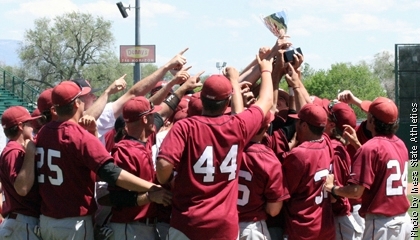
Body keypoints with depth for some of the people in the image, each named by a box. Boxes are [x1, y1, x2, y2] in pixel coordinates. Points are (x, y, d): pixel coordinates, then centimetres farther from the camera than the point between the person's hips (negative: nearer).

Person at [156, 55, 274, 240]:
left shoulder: (184, 127, -10)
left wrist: (164, 185, 1)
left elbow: (164, 164, -22)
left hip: (188, 224, -2)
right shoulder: (238, 127, -1)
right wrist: (266, 70, 35)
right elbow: (266, 101, 17)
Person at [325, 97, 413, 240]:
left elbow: (356, 191, -19)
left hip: (381, 224, -8)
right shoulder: (401, 144, 7)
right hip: (404, 220, 8)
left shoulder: (370, 148, -16)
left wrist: (331, 188, -3)